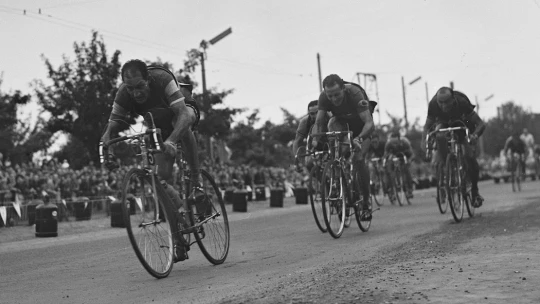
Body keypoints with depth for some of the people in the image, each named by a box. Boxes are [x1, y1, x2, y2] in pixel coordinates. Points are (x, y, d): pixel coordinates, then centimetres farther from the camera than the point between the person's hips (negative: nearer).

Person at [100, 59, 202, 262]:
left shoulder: (162, 79, -38)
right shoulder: (124, 94, -27)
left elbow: (183, 114, -47)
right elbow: (111, 128, -24)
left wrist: (171, 141, -63)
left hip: (183, 113, -4)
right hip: (160, 130, 4)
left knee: (185, 119, -42)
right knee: (162, 179, -11)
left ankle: (197, 182, -26)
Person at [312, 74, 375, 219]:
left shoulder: (354, 93, -39)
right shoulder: (324, 97, -29)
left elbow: (369, 123, -44)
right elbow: (319, 122, -26)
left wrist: (359, 139, -61)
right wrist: (315, 139, -46)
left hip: (361, 122, -3)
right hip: (342, 120, 3)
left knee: (358, 159, -21)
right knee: (332, 123, -33)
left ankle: (366, 202, -2)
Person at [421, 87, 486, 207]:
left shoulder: (461, 102, -35)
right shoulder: (433, 104, -29)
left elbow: (481, 124, -29)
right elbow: (428, 125, -15)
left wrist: (475, 135, -49)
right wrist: (424, 141, -33)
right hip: (443, 123, 1)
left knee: (470, 156, -20)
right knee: (440, 137, -38)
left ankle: (475, 190, 0)